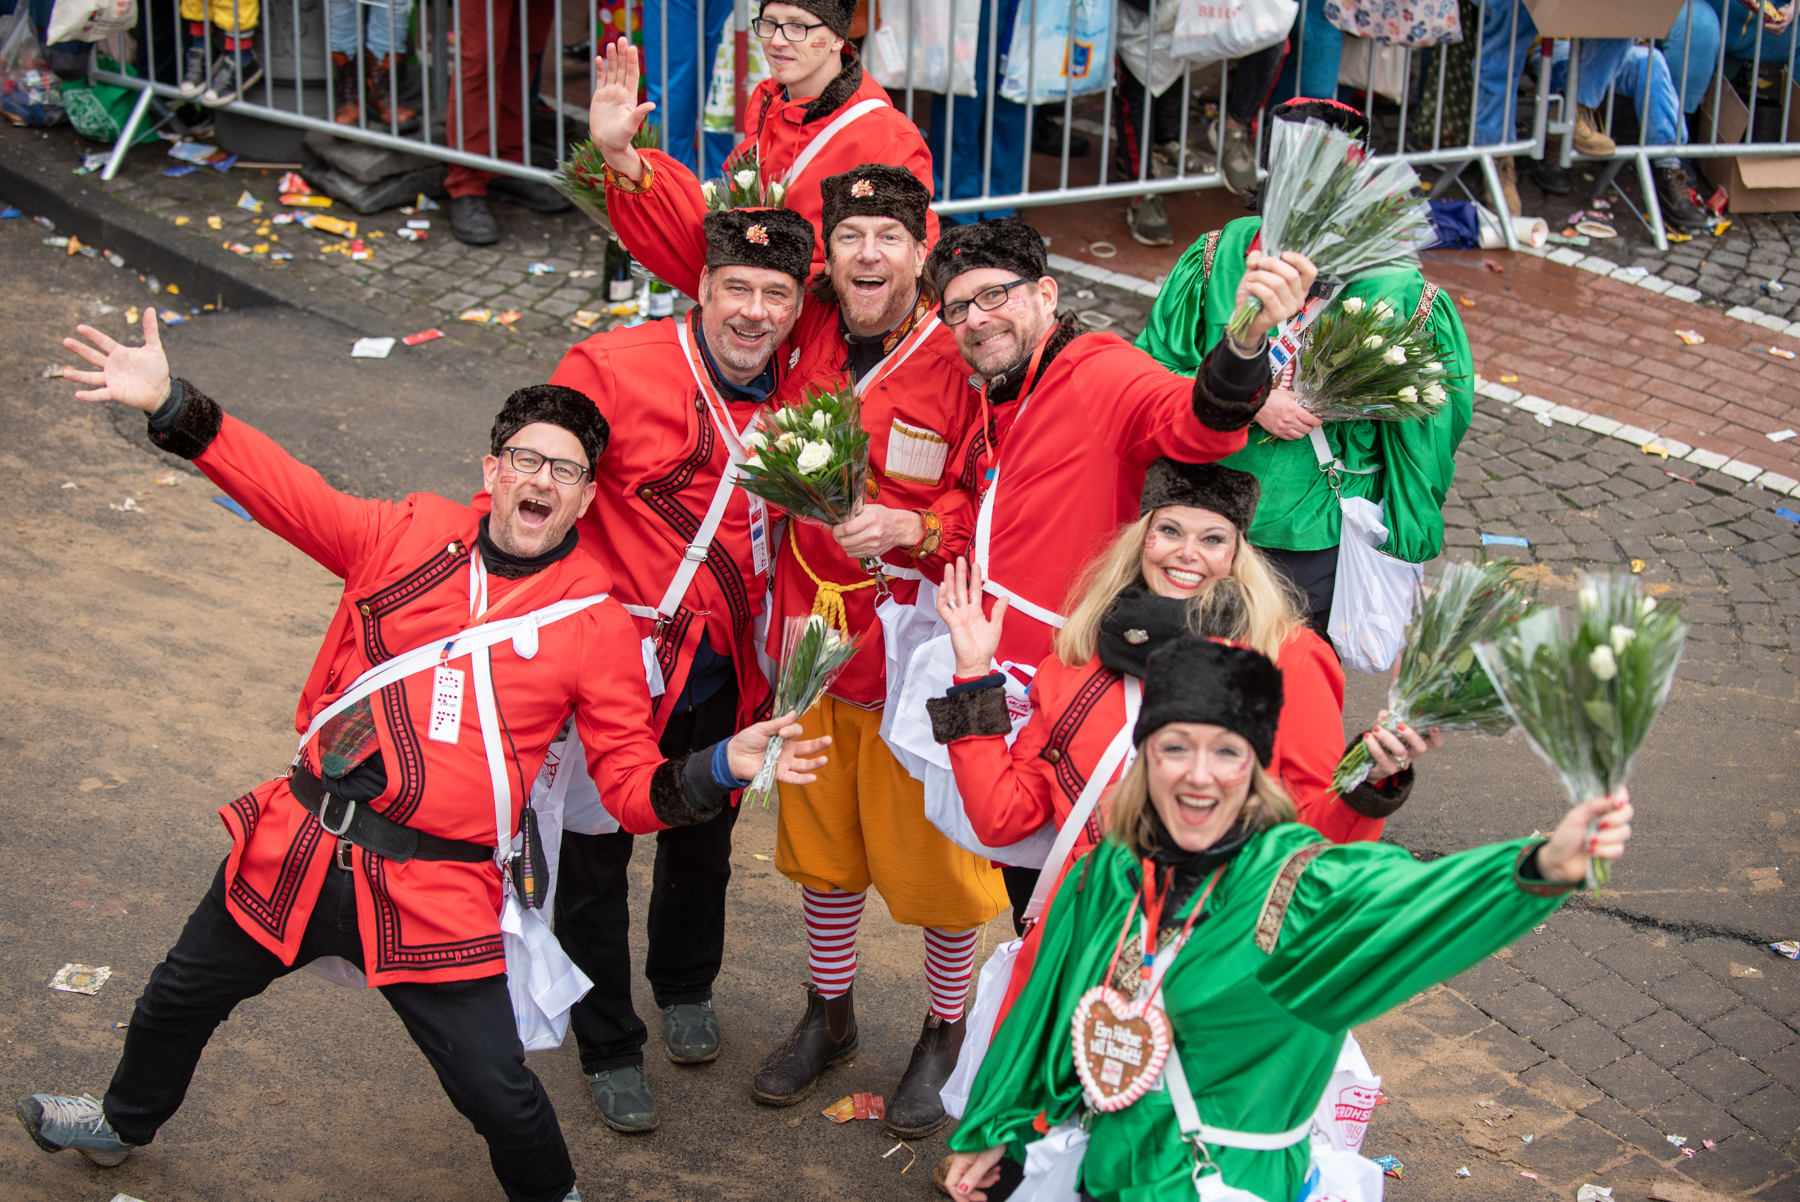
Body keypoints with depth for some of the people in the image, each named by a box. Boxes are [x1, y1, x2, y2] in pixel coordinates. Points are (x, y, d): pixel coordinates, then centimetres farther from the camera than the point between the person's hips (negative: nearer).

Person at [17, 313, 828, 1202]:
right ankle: (125, 1123, 56)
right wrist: (170, 405, -5)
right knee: (182, 996, 25)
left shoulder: (596, 622, -4)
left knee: (498, 1095, -5)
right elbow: (287, 493, 5)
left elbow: (633, 785, -5)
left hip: (434, 894, -3)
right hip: (295, 849, 4)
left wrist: (718, 767, -25)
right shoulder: (413, 536, 1)